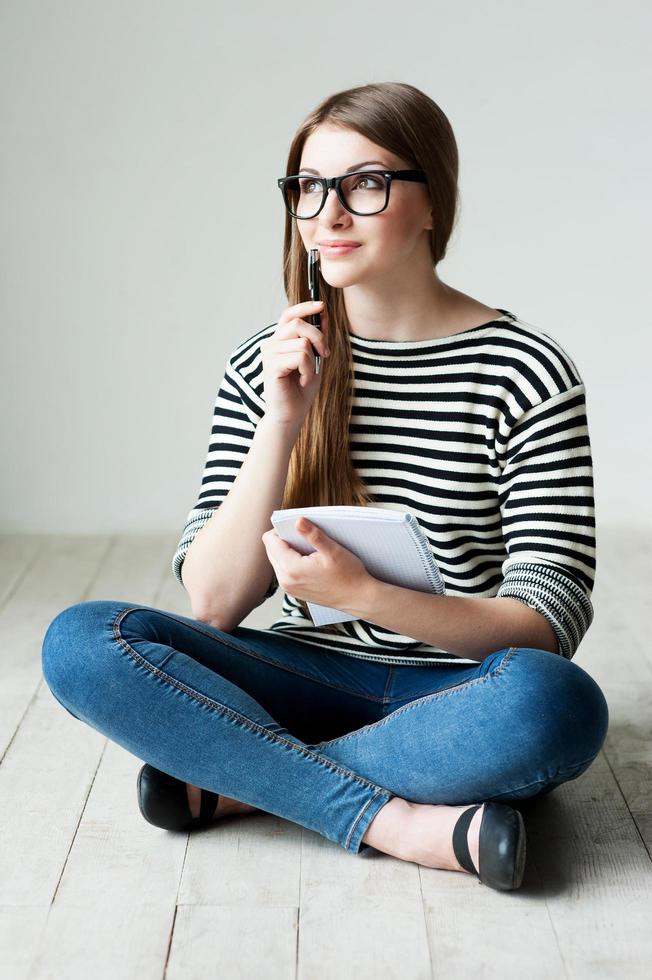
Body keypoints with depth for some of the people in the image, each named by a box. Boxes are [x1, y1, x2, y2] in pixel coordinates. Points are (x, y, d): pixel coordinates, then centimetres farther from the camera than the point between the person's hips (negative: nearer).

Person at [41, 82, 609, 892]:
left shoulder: (526, 371, -7)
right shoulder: (264, 367, 2)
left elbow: (550, 621, -11)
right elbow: (214, 603, -4)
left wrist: (362, 595, -26)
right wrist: (281, 427, -17)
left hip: (454, 698, -2)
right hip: (309, 680, 3)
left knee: (555, 702, -36)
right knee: (80, 641, -19)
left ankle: (233, 782, -17)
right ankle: (395, 820, -22)